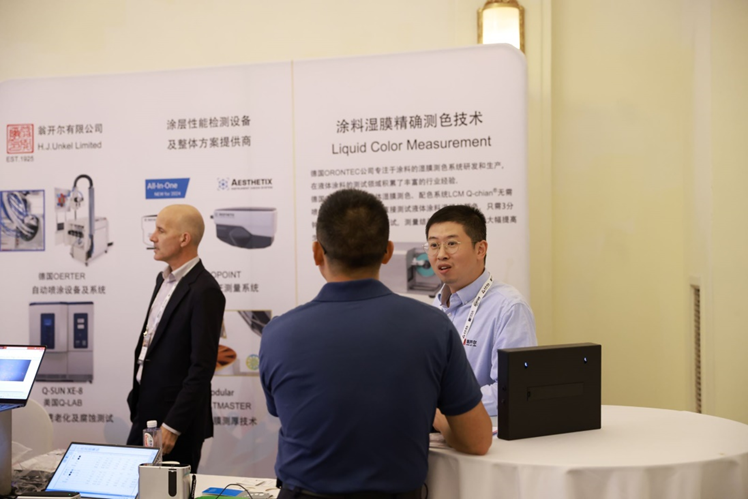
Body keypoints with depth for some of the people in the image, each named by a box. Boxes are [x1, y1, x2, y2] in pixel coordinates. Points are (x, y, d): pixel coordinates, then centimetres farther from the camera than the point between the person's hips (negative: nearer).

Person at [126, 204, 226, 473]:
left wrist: (172, 427, -20)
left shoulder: (204, 291, -18)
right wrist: (137, 400, 17)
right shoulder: (164, 279, 11)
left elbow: (202, 368, -21)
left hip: (176, 419, -8)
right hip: (146, 412, 8)